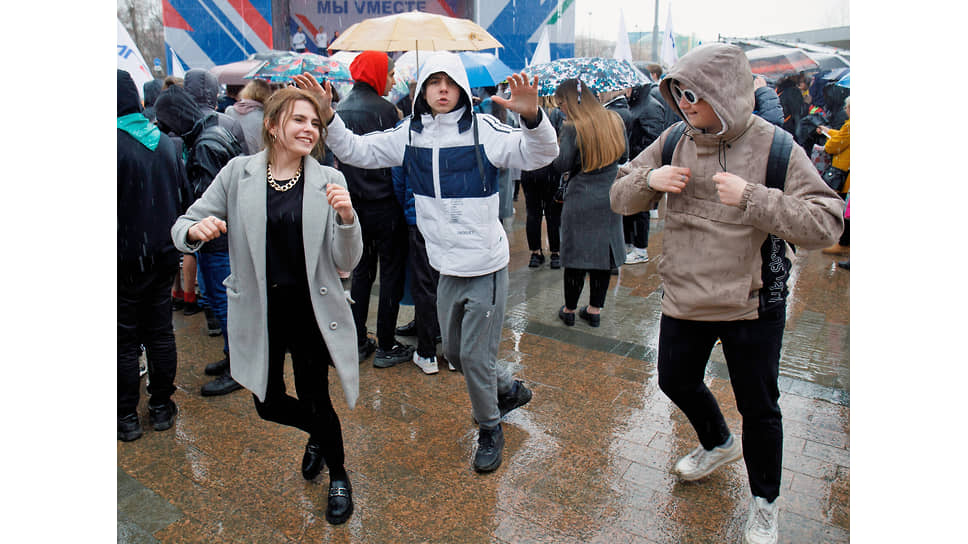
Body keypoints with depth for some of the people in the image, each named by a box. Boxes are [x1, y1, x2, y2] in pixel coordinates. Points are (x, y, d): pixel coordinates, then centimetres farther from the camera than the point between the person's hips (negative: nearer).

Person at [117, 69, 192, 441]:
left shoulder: (116, 144, -17)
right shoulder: (165, 142, 5)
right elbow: (185, 198, 11)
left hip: (128, 260, -6)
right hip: (164, 255, 6)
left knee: (125, 340, 5)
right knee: (161, 332, 14)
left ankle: (127, 417, 15)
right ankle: (161, 408, 24)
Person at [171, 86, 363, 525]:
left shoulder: (328, 181, -7)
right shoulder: (238, 173, -4)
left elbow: (346, 262, -10)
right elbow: (183, 228, -1)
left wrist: (346, 218, -29)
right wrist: (196, 230, -25)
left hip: (310, 308, -2)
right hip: (259, 309, 2)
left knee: (315, 400, 7)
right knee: (268, 403, 14)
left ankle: (338, 477, 37)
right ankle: (317, 433, 49)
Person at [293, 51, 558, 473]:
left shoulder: (484, 130, -11)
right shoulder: (410, 134, 4)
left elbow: (539, 155, -21)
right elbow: (357, 151, 8)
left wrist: (531, 116, -40)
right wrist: (328, 118, -8)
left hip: (486, 267, -6)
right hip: (447, 267, 6)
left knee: (475, 357, 3)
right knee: (455, 352, 20)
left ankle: (490, 430, 30)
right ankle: (509, 389, 47)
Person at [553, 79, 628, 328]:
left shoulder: (572, 127, -14)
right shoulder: (615, 120, 4)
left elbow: (562, 165, -15)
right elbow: (623, 156, 12)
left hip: (581, 200, -5)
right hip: (611, 198, 5)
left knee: (576, 253, 5)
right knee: (604, 250, 12)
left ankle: (569, 310, 18)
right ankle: (595, 310, 20)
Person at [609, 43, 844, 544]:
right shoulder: (674, 142, -3)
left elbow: (826, 224, -21)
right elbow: (620, 198, 3)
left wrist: (752, 198, -31)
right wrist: (648, 181, -19)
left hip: (752, 304, -4)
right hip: (684, 297, 5)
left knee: (758, 408, 10)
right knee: (675, 381, 22)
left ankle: (764, 502, 36)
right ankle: (718, 444, 53)